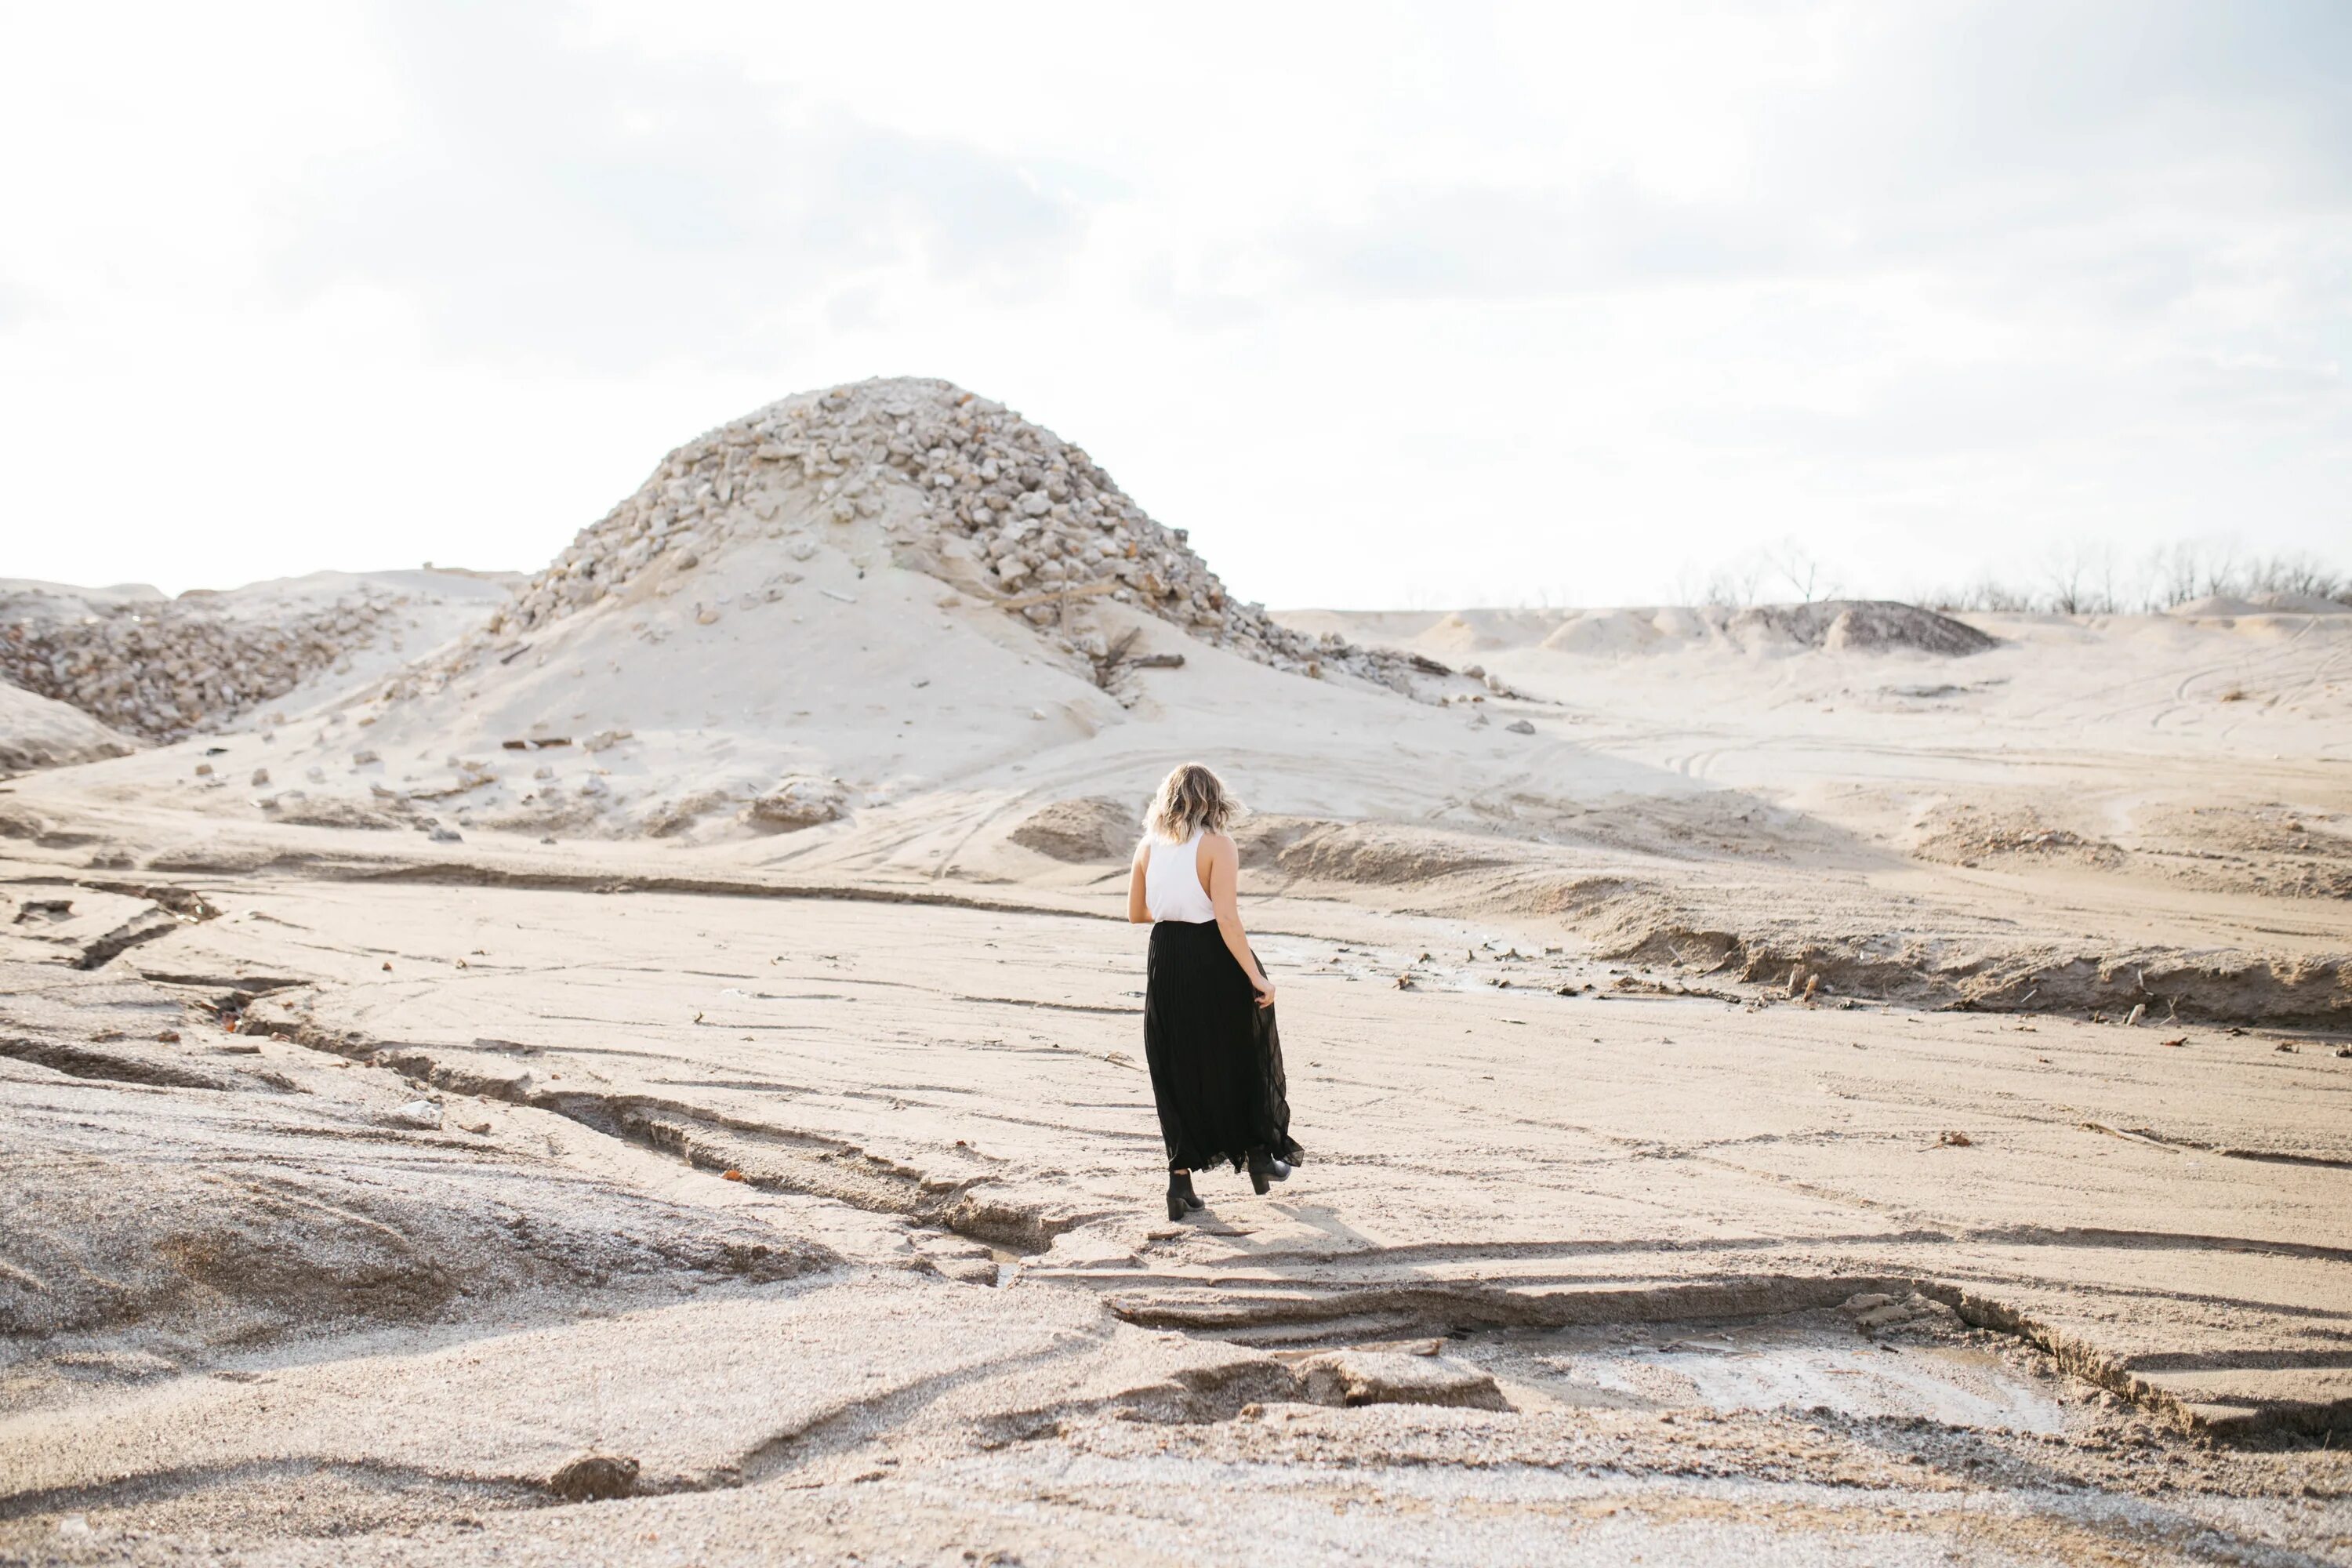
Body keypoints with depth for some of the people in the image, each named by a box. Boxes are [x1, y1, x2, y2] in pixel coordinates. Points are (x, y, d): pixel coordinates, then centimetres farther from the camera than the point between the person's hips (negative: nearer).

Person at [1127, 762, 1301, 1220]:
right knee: (1242, 1058, 17)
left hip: (1166, 961, 4)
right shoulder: (1217, 845, -12)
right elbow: (1227, 917, -20)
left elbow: (1136, 913, 11)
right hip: (1213, 961, -4)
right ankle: (1259, 1155, 29)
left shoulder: (1148, 847, 3)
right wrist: (1256, 977, -17)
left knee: (1176, 1070, 11)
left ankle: (1181, 1179, 7)